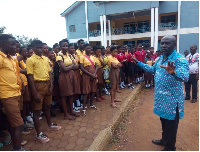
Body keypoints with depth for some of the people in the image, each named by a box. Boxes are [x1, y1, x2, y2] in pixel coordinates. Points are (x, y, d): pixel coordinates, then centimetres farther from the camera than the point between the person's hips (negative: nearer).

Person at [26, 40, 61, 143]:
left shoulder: (46, 59, 10)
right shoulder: (30, 60, -7)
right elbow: (30, 77, -11)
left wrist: (51, 85, 1)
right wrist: (35, 93, -15)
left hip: (47, 84, 6)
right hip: (38, 85, -6)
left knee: (47, 107, 20)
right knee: (37, 110, 4)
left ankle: (50, 125, 39)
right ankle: (39, 134, 16)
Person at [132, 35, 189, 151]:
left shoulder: (180, 59, -19)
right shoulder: (160, 58, 6)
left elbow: (185, 76, -35)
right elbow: (152, 69, 22)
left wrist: (173, 72, -57)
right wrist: (138, 62, 19)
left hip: (172, 99, -8)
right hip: (161, 97, 8)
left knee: (171, 124, 10)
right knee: (164, 121, 24)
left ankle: (170, 148, 31)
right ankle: (164, 140, 46)